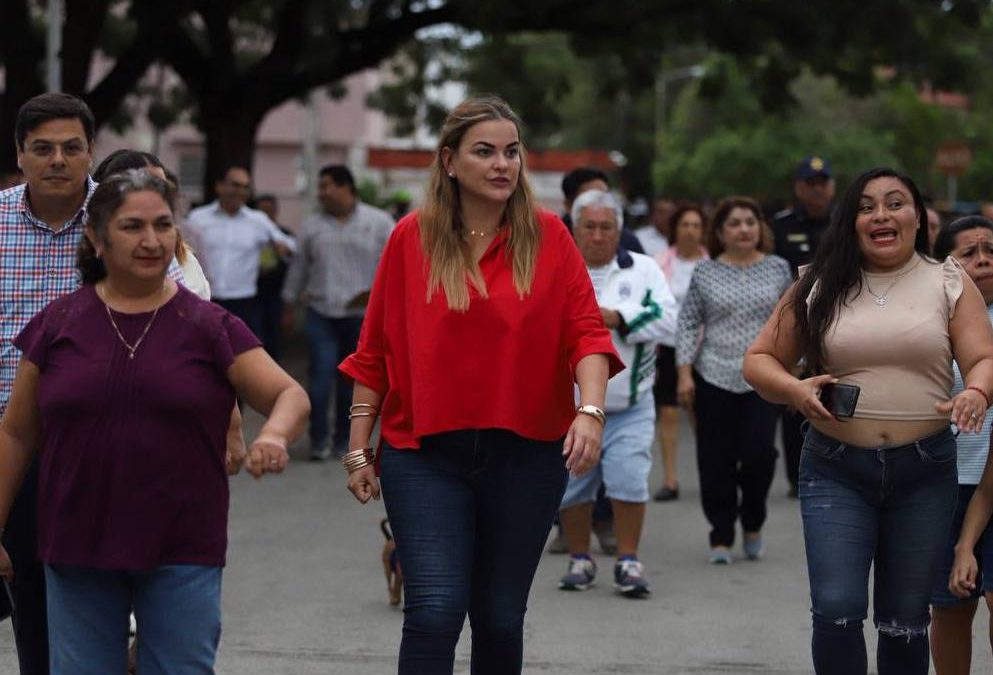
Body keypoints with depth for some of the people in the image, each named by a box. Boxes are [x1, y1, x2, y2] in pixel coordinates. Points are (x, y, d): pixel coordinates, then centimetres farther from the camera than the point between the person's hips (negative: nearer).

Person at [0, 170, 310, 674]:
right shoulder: (59, 324, 5)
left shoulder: (207, 326, 2)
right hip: (77, 551, 1)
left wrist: (274, 434, -23)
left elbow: (291, 396, 0)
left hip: (182, 555, -1)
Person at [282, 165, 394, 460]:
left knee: (351, 381, 5)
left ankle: (344, 441, 16)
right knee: (320, 376, -10)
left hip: (362, 315, -1)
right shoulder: (312, 226, 11)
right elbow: (300, 267, 16)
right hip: (321, 314, 1)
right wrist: (289, 306, 18)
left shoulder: (379, 223, 3)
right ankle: (319, 440, -1)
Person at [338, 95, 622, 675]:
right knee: (435, 608, -14)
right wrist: (358, 449, 5)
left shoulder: (547, 236, 1)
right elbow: (376, 350, 5)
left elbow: (586, 332, -4)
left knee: (500, 617, 11)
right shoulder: (412, 238, 0)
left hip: (527, 454, 1)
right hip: (426, 455, -1)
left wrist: (591, 410, -21)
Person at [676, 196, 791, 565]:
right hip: (714, 378, 0)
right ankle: (721, 538, 10)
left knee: (759, 451, -11)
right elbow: (688, 324, 4)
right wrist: (684, 374, -4)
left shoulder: (778, 269, 7)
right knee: (717, 460, 0)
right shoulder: (705, 273, 4)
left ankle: (753, 524, 12)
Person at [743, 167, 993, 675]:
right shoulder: (818, 288, 4)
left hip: (924, 471, 1)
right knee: (837, 610, -12)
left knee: (905, 621, 9)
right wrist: (794, 389, -13)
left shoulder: (949, 284, 4)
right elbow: (759, 360, 8)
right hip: (835, 469, 0)